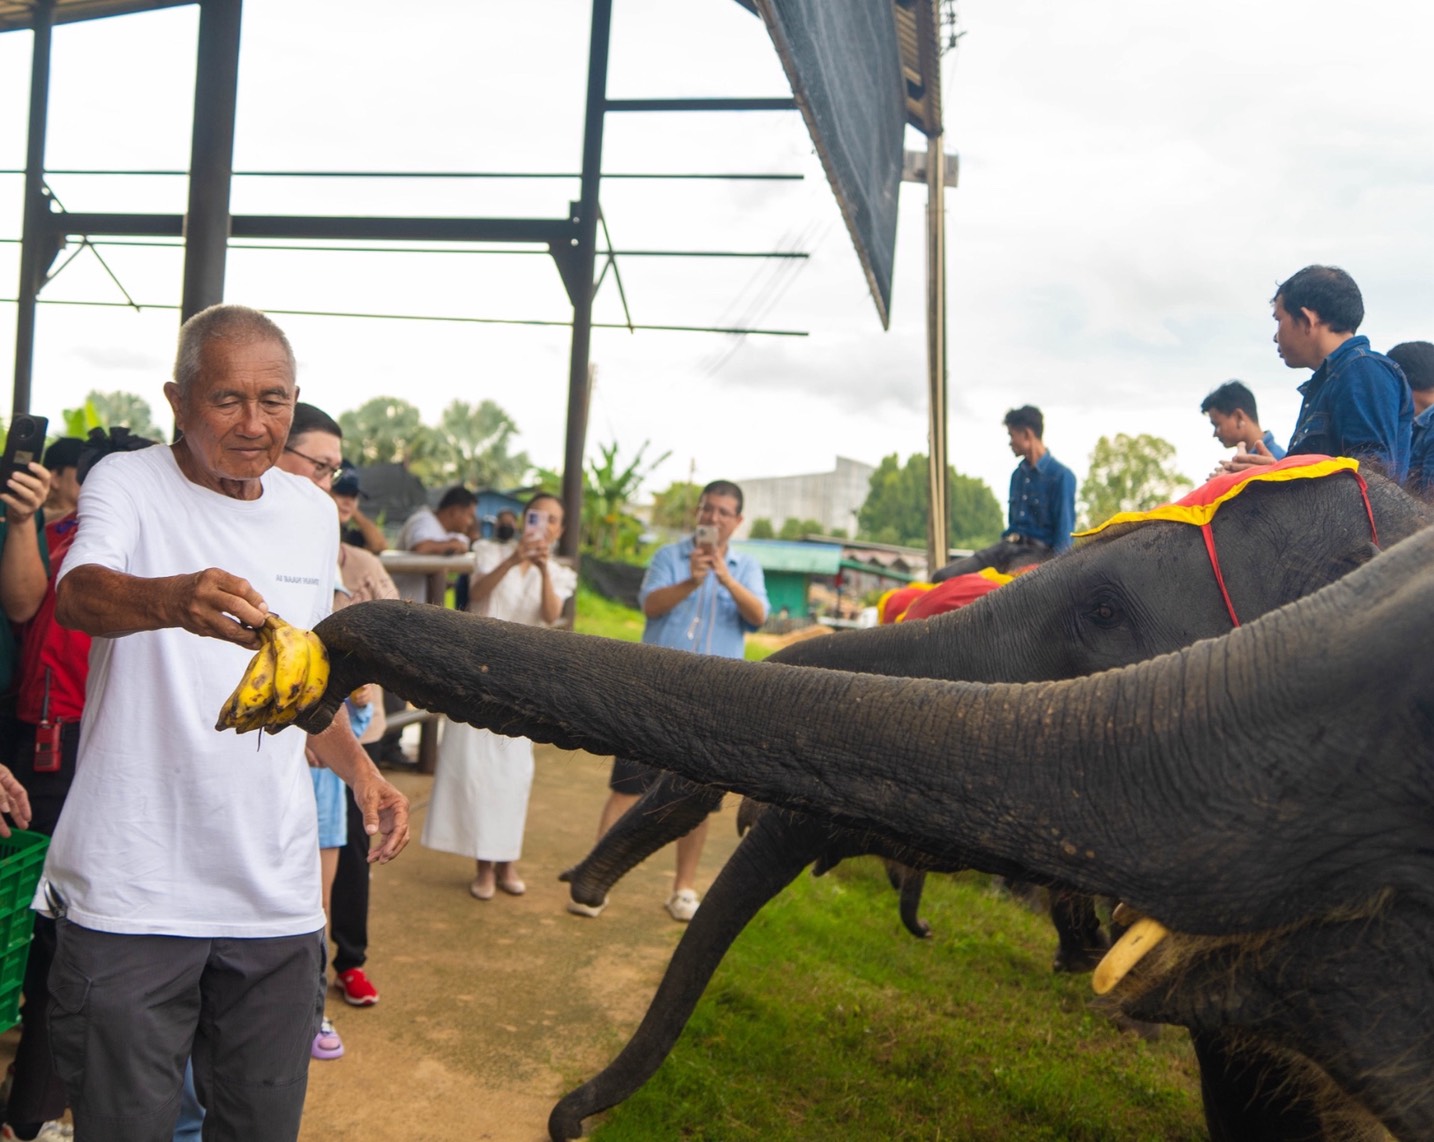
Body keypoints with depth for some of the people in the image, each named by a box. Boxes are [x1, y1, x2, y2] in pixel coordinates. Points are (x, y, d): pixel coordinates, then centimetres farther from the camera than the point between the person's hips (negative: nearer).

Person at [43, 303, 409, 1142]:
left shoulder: (313, 511, 10)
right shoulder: (128, 483, -4)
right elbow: (78, 594, -26)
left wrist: (361, 770, 5)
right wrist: (173, 599, -47)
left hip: (276, 892, 4)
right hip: (133, 891, -4)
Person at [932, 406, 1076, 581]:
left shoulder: (1061, 476, -5)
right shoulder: (1018, 474, 20)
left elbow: (1064, 537, -9)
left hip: (1038, 552, -7)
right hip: (1007, 545, 7)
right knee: (943, 576, -11)